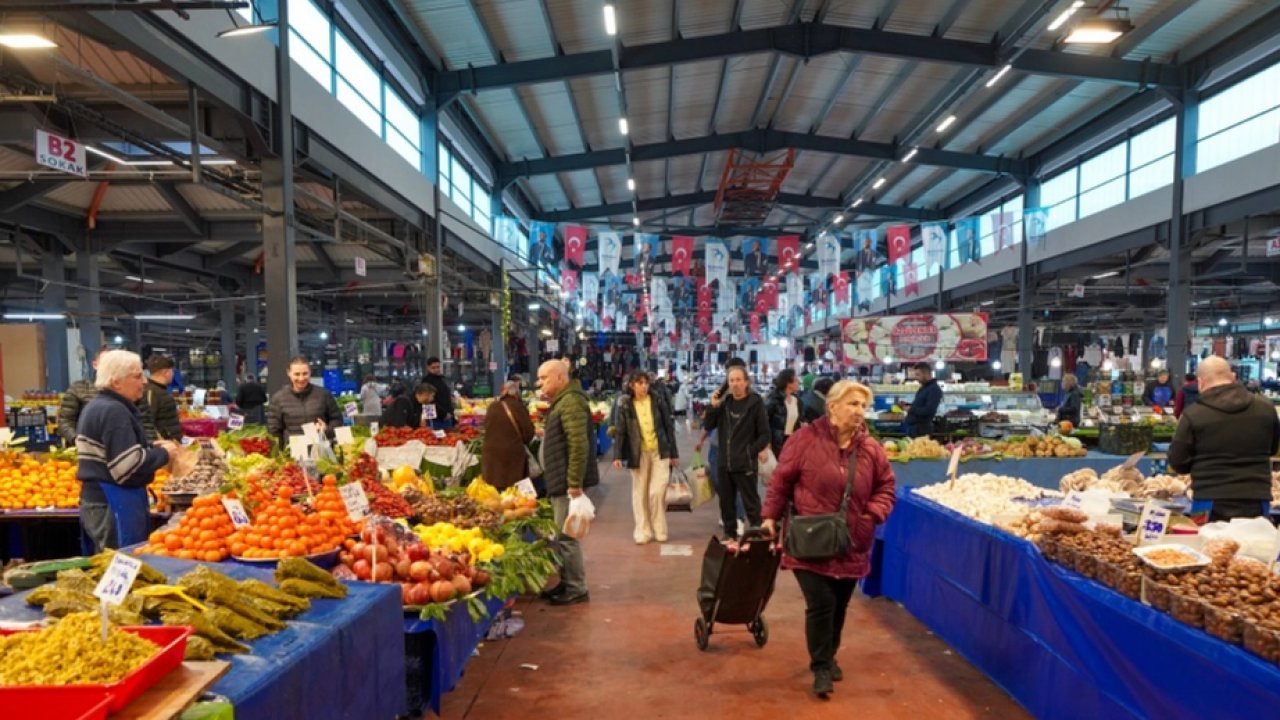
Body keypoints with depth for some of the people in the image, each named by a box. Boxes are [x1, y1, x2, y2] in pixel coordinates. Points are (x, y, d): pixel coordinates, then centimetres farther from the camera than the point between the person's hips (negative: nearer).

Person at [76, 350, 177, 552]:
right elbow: (129, 466, -25)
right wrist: (163, 453, -11)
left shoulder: (96, 406, 14)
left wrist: (151, 446, 12)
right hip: (114, 504, -11)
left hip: (97, 499, 11)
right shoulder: (114, 411, -18)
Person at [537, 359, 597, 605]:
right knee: (561, 535, 16)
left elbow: (579, 444, -25)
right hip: (560, 481, 11)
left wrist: (575, 482, -26)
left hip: (568, 482, -11)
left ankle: (577, 589, 5)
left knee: (567, 536, -5)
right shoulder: (560, 402, 17)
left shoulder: (571, 402, -17)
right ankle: (566, 583, 26)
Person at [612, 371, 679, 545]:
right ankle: (643, 531, 17)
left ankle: (659, 530, 12)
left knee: (657, 492, -6)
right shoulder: (625, 406, -1)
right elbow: (621, 432, -2)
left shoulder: (658, 402, 0)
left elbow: (669, 428, 4)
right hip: (638, 454, 1)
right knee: (640, 494, 6)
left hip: (660, 453, -1)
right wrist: (617, 456, -12)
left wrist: (674, 453, 3)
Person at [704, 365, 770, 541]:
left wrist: (751, 452, -12)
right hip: (724, 462, 5)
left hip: (745, 463, -5)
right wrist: (713, 406, -6)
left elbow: (765, 434, -7)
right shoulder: (725, 402, 7)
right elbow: (709, 426, 7)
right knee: (726, 501, 15)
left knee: (751, 503, -2)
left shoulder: (755, 403, -8)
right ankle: (730, 534, 29)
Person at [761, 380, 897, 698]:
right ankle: (821, 667, 10)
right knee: (821, 604, -7)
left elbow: (886, 487, 8)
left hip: (851, 545, 4)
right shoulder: (806, 439, -11)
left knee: (839, 606, 15)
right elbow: (781, 480, -6)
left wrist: (873, 516, -9)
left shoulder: (871, 448, -1)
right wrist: (771, 516, -8)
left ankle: (829, 657, 38)